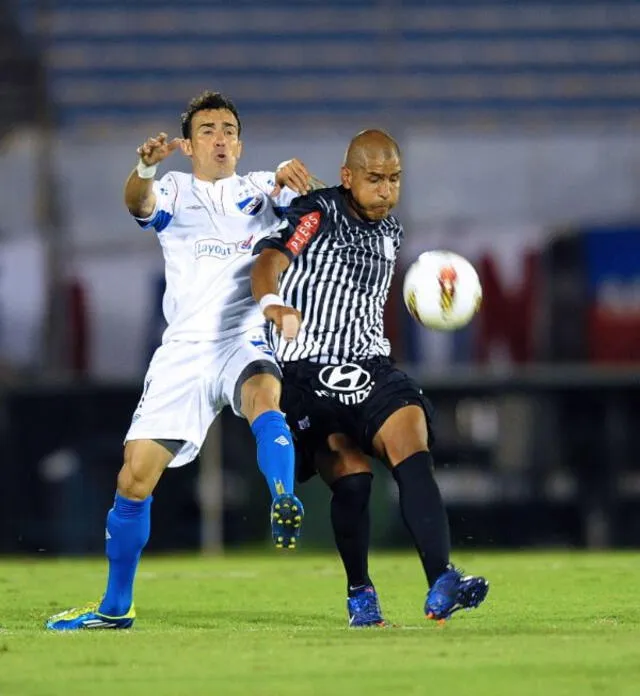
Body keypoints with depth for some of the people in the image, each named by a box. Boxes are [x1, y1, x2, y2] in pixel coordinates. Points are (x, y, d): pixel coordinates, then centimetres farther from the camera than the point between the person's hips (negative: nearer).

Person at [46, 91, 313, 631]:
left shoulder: (259, 188, 13)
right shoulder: (174, 192, 12)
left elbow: (300, 191, -8)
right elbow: (140, 203, -12)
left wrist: (291, 174, -33)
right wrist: (146, 168, -36)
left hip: (245, 343, -1)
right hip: (184, 350, 1)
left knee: (263, 397, -37)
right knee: (135, 480, -2)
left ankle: (285, 506, -52)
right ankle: (115, 607, 10)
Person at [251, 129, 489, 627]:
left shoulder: (390, 231, 17)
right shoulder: (316, 214, -5)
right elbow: (270, 261, -23)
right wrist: (271, 302, -42)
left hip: (369, 363, 5)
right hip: (307, 370, -5)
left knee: (412, 448, -20)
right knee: (352, 478, -18)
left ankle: (441, 587, -31)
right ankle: (360, 595, 3)